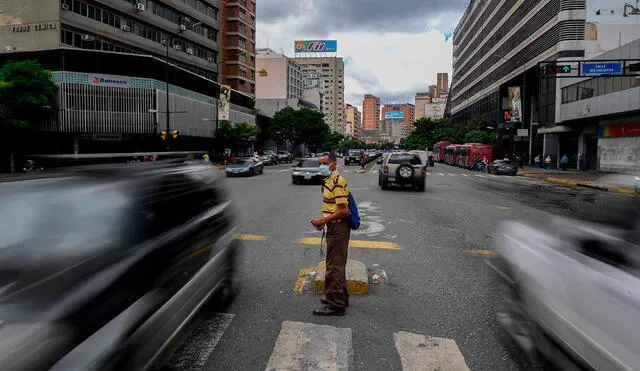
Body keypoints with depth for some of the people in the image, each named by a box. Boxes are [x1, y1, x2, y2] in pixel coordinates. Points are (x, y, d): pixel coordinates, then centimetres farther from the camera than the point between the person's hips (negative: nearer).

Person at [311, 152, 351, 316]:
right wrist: (323, 220, 8)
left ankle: (336, 305, 6)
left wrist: (323, 221, -19)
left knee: (334, 266, -3)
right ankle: (340, 297, 33)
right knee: (337, 264, 19)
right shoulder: (329, 181, 12)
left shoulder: (337, 182, -20)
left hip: (338, 228, -10)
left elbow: (343, 211, -23)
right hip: (334, 227, 10)